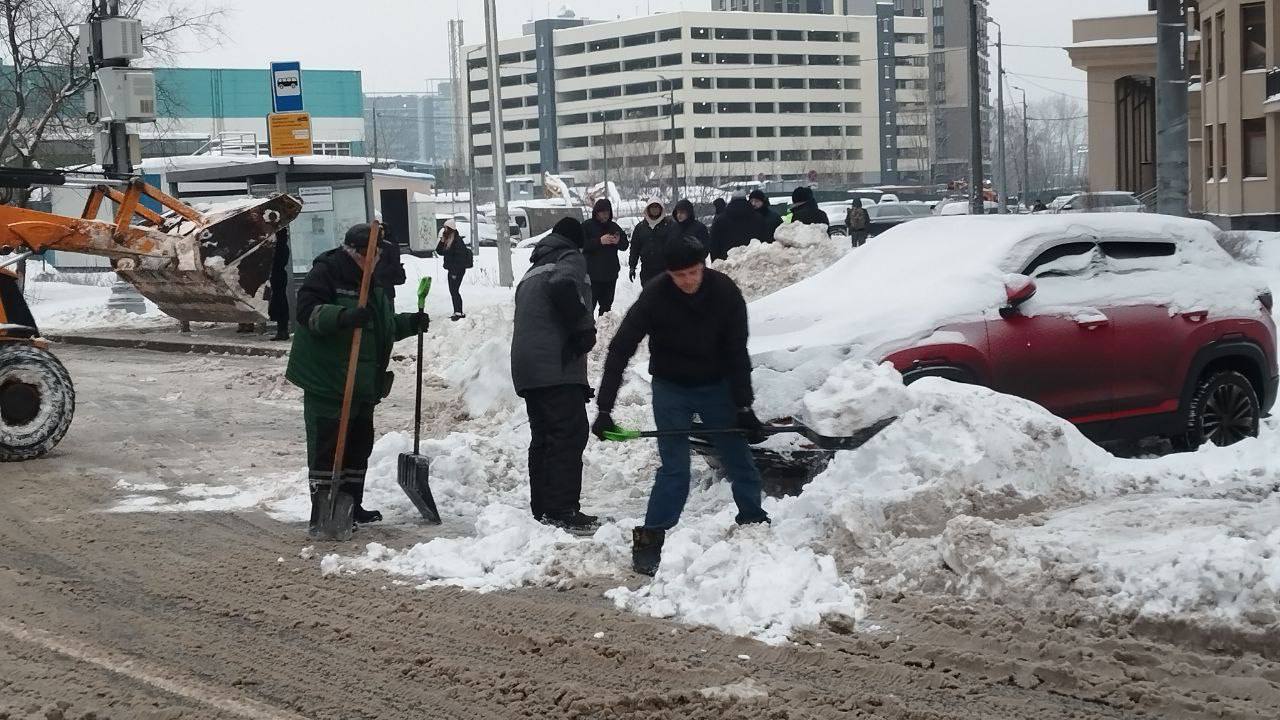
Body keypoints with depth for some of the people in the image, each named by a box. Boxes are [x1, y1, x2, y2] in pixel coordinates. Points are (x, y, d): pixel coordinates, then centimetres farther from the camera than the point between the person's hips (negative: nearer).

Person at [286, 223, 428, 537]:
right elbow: (308, 311, -24)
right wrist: (345, 316, -38)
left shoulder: (375, 283, 17)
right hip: (327, 382, -9)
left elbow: (385, 326, 28)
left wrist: (411, 323, 9)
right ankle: (322, 514, -6)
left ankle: (352, 506, 26)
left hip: (364, 384, 9)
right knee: (326, 447, -7)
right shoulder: (326, 273, -10)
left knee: (359, 446, 15)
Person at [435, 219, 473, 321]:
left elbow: (460, 257, -20)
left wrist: (455, 271, -21)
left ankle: (458, 312, -7)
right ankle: (459, 312, 18)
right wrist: (442, 241, -2)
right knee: (453, 291, 11)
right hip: (451, 270, 9)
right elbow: (439, 252, 12)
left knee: (454, 291, -11)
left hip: (458, 270, -9)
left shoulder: (458, 241, -16)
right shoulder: (447, 241, 11)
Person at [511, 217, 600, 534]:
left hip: (527, 366, 9)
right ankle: (563, 511, -15)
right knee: (569, 435, -10)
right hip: (557, 365, -9)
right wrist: (584, 327, -13)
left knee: (542, 437, 13)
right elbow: (563, 286, -22)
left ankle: (542, 509, 16)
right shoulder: (571, 260, 1)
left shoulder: (533, 270, 27)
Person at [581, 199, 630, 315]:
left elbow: (625, 245, 12)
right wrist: (599, 241, -23)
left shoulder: (614, 227, 10)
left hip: (610, 274, 5)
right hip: (592, 274, -5)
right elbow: (582, 244, -14)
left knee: (606, 305, 13)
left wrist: (618, 241, -11)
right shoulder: (587, 226, -3)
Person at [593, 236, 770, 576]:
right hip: (671, 389, -2)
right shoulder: (655, 296, -23)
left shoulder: (726, 293, -19)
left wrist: (744, 407, -15)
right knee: (674, 470, -10)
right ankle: (648, 543, -3)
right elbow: (619, 351, -22)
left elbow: (737, 354, -12)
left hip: (716, 386, 2)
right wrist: (604, 409, -28)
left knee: (740, 462, 6)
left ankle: (754, 523, 24)